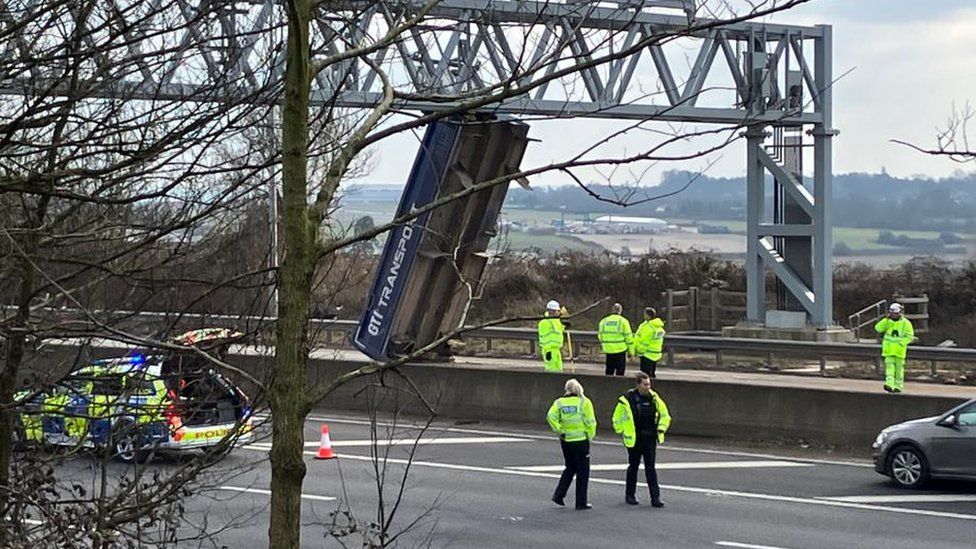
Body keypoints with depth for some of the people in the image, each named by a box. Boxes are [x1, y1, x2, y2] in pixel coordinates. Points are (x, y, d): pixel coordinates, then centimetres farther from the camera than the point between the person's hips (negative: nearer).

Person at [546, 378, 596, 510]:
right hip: (581, 439, -4)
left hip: (565, 439, 4)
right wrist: (591, 435, 2)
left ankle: (558, 495, 11)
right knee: (582, 471, 6)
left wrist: (559, 430, -6)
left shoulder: (559, 402, 3)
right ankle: (581, 502, 8)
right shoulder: (584, 402, -6)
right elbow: (591, 421, -10)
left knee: (570, 468, 21)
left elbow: (550, 416, -12)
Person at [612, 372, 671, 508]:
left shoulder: (653, 398, -1)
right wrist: (622, 431, -1)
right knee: (633, 467, 10)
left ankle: (655, 498, -3)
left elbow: (664, 414, 13)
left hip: (650, 439, 2)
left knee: (650, 468, -1)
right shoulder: (627, 399, -9)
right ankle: (630, 495, 24)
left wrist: (661, 429, 3)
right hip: (633, 439, -2)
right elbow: (617, 418, 2)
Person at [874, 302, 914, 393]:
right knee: (889, 366, -10)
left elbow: (910, 336, -3)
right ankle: (889, 385, -19)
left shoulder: (905, 323, -1)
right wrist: (886, 319, -11)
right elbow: (878, 328, -5)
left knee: (899, 368, 5)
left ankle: (898, 386, 14)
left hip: (900, 350, -1)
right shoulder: (887, 321, 7)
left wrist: (901, 343, -15)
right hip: (889, 350, 2)